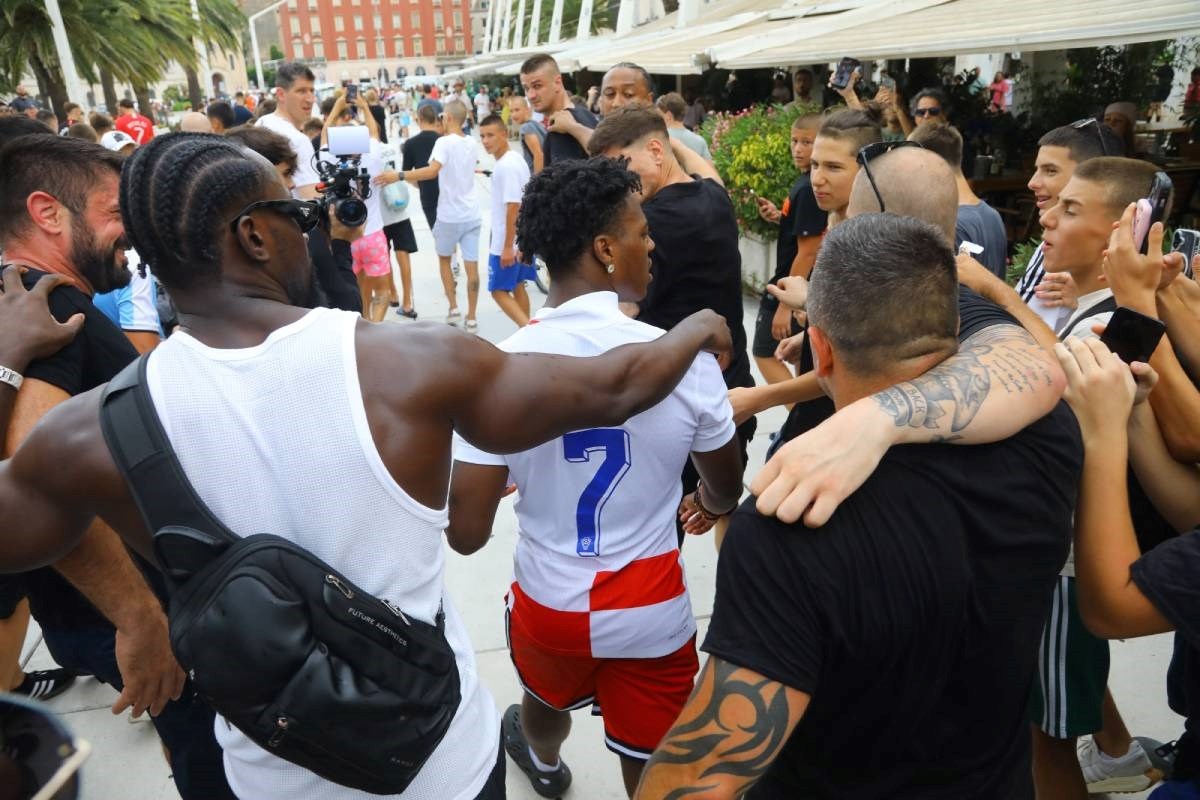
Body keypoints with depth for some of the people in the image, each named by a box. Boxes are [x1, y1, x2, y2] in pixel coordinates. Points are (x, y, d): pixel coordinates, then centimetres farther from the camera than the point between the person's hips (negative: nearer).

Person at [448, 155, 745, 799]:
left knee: (547, 698, 35)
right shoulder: (684, 356, -18)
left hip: (548, 603, 3)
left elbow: (466, 534, -16)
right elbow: (727, 490, -1)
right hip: (652, 611, -2)